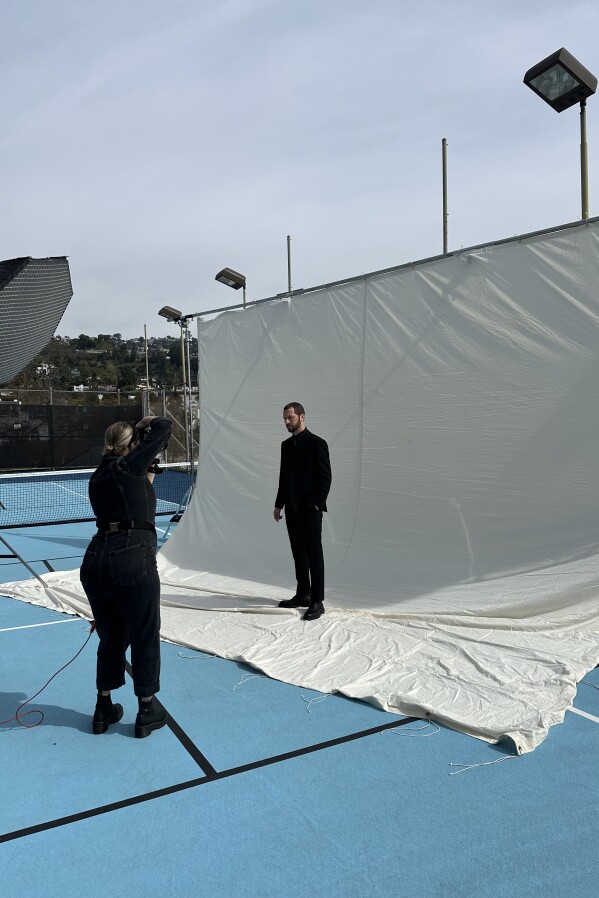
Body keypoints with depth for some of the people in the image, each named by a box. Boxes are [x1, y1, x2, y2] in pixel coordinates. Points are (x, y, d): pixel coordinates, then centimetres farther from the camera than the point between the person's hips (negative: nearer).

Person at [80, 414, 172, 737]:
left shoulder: (98, 477, 16)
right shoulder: (130, 466, -3)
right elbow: (164, 428, 2)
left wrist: (147, 477, 24)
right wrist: (148, 422, 21)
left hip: (95, 561, 7)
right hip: (133, 561, -7)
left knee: (110, 638, 22)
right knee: (145, 640, 10)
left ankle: (104, 710, 33)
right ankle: (147, 712, 23)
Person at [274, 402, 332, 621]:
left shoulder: (316, 443, -8)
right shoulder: (286, 445, 13)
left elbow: (325, 477, -11)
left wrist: (317, 503, -16)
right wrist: (279, 504, 14)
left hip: (310, 509, -7)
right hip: (292, 508, 7)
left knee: (314, 554, -3)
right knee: (298, 553, 13)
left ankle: (317, 602, 2)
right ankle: (302, 594, 23)